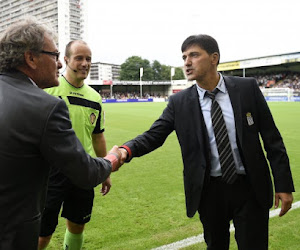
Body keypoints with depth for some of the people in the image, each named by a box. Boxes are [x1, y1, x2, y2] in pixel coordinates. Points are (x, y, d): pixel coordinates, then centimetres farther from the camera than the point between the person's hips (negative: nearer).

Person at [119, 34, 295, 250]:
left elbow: (272, 137, -3)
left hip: (250, 187, -1)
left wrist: (284, 184, -4)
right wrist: (127, 150, -29)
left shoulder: (247, 88, -6)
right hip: (209, 191, 1)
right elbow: (154, 135, -8)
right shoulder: (179, 102, -4)